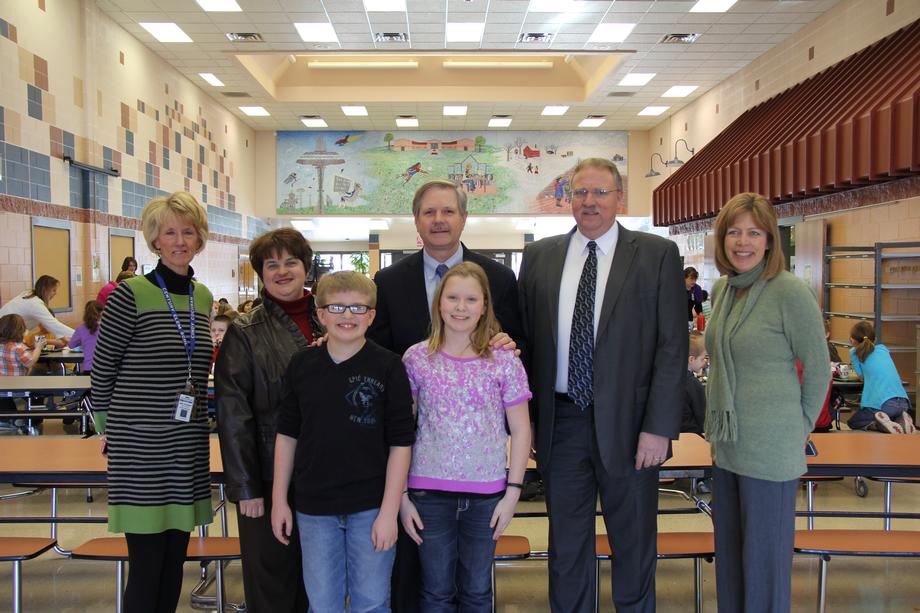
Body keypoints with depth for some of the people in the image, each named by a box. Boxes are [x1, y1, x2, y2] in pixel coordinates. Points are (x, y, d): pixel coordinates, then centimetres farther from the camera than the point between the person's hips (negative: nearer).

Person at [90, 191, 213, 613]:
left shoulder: (203, 297, 9)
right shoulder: (131, 294, -10)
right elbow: (102, 368, -1)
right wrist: (111, 426, 6)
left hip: (188, 444, 6)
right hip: (140, 446, -5)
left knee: (174, 562, 13)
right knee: (147, 568, -1)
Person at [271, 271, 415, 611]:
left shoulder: (388, 366, -7)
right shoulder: (302, 365, 1)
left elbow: (400, 442, -7)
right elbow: (287, 434, 8)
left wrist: (389, 510, -10)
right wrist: (279, 499, 7)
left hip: (371, 508, -2)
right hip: (313, 509, 2)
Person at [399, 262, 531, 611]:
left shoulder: (504, 360, -4)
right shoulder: (416, 358, -3)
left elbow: (520, 430, 1)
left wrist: (512, 492, -3)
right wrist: (401, 496, -1)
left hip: (486, 494, 0)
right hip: (429, 492, 0)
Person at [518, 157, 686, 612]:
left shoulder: (657, 254, -3)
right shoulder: (539, 256, 6)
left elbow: (673, 347, -6)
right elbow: (525, 339, 7)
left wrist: (659, 427, -12)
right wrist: (525, 417, 3)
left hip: (627, 423, -2)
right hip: (560, 421, 2)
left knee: (633, 544, 14)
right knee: (566, 544, 15)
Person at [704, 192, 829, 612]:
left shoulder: (789, 291, -15)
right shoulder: (722, 289, 7)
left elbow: (818, 369, -8)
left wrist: (798, 429, -1)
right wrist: (718, 427, 13)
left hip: (769, 450, -7)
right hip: (726, 444, 7)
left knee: (764, 559, 8)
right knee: (728, 550, 18)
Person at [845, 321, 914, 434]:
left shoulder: (854, 352, 7)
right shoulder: (883, 348, 20)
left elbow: (862, 376, 11)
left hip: (881, 403, -5)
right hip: (903, 402, 6)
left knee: (852, 423, 19)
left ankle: (879, 425, -9)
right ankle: (901, 420, 5)